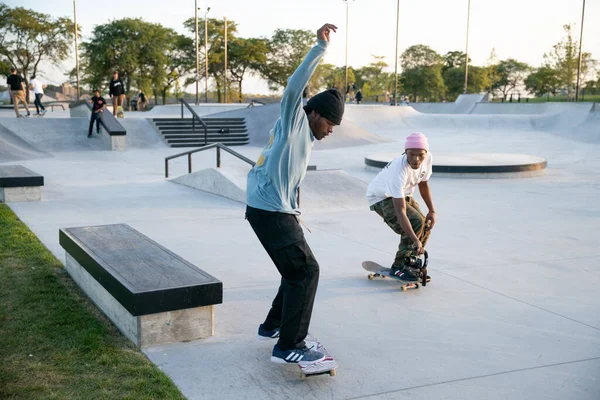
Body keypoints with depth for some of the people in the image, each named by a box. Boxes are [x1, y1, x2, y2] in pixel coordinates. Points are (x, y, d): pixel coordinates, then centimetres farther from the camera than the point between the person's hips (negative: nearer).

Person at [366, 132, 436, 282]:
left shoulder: (428, 158, -20)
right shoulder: (398, 170, -40)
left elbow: (423, 184, 2)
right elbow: (400, 211, -43)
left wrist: (432, 211, -2)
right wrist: (415, 240, -48)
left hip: (402, 194, 7)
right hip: (381, 197, -7)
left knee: (426, 225, -2)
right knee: (416, 222, -25)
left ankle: (410, 264, 14)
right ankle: (399, 266, -12)